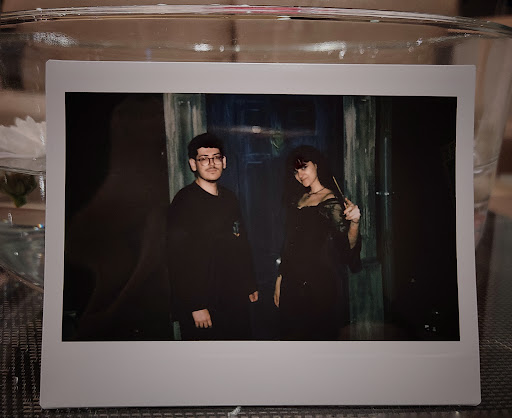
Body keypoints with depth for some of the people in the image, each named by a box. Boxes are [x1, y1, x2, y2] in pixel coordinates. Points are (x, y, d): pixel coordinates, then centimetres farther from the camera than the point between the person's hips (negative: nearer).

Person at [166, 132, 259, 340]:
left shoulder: (229, 198, 10)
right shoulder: (184, 201, -12)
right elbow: (180, 260, -17)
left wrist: (250, 285, 16)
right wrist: (196, 307, -20)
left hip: (236, 300, 7)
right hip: (203, 303, -6)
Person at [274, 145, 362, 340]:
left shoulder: (333, 201, -7)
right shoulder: (299, 200, 13)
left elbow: (347, 246, -14)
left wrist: (354, 222, -33)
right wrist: (280, 278, 12)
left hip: (320, 283, -6)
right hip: (292, 282, 6)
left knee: (319, 334, 4)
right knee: (291, 333, 12)